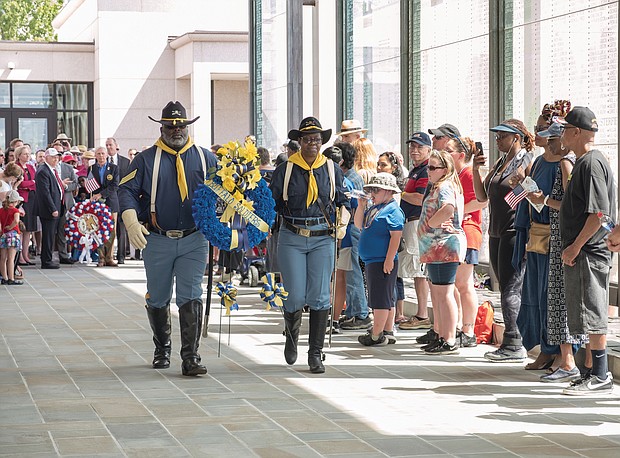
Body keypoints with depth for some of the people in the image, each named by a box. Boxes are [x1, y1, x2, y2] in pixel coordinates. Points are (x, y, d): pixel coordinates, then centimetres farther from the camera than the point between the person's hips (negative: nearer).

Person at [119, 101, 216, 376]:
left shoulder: (205, 158, 8)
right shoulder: (146, 159, 3)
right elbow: (127, 190, -3)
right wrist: (131, 222, -18)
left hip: (194, 240, 0)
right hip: (157, 241, 0)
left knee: (190, 297, -9)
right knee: (158, 299, 11)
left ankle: (191, 358, -10)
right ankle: (162, 351, 30)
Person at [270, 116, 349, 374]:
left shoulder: (332, 169, 8)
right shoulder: (286, 170, 2)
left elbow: (342, 199, 18)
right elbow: (271, 201, 4)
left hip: (322, 238, 1)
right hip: (291, 238, -1)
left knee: (320, 297, -3)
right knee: (294, 296, -3)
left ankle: (315, 354, 5)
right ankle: (291, 336, 28)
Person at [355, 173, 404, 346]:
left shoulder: (393, 210, -12)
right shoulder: (373, 209, 16)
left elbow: (396, 236, -17)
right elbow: (359, 225, 19)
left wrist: (389, 259, -21)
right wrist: (361, 206, 5)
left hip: (382, 261, -10)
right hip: (370, 261, 10)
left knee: (381, 299, -6)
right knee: (383, 299, 14)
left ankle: (376, 335, -6)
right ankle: (388, 332, 20)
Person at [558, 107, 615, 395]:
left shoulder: (592, 163, -15)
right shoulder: (583, 162, 16)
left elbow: (599, 212, -21)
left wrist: (576, 246, -18)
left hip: (589, 252, -10)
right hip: (582, 253, 10)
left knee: (592, 317, -7)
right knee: (590, 317, 12)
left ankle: (601, 378, -4)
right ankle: (599, 373, 17)